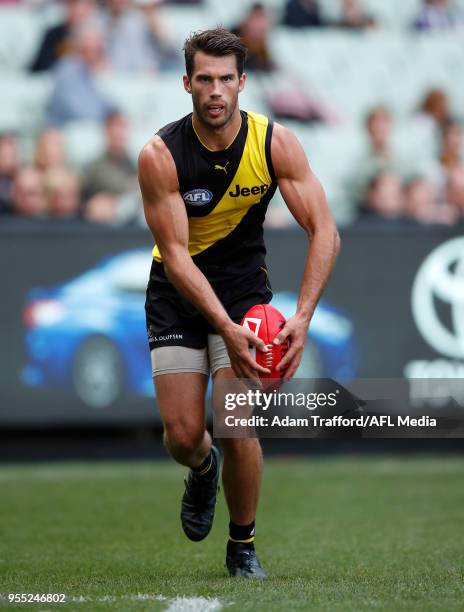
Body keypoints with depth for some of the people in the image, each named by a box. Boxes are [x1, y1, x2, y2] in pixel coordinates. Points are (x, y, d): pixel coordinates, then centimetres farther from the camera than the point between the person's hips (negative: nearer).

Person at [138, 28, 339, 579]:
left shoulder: (276, 143, -16)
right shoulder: (160, 156, -20)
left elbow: (324, 232, -16)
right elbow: (176, 256, -22)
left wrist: (302, 318, -28)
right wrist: (226, 328, -33)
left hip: (243, 284, 0)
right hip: (178, 288, 0)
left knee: (237, 427, -13)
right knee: (182, 435, -5)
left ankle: (243, 547, 9)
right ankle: (202, 470, 34)